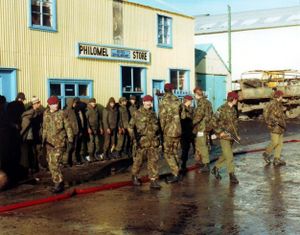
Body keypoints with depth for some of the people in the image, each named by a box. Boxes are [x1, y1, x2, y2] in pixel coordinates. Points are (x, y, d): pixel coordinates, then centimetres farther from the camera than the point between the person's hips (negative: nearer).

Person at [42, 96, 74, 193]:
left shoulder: (61, 113, -6)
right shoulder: (46, 114, 7)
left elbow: (68, 127, -4)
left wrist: (70, 140, -8)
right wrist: (44, 139, 17)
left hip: (59, 143, -6)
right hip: (49, 143, 6)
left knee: (55, 163, -15)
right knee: (51, 164, 10)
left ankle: (59, 184, -8)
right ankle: (58, 182, 25)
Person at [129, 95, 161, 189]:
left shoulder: (153, 114, 13)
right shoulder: (137, 114, -2)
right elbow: (130, 126, -5)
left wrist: (157, 137, 19)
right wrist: (134, 137, -14)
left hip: (153, 142, 4)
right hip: (142, 141, -4)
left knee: (153, 161, -1)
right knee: (138, 160, 8)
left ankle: (153, 180, 1)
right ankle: (135, 177, 29)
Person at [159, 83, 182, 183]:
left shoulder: (164, 102, -12)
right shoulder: (177, 100, 4)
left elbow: (162, 118, -12)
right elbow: (180, 114, 7)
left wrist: (162, 130, -2)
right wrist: (176, 125, 15)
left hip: (169, 130, -6)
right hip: (178, 129, 6)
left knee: (168, 153, 1)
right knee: (175, 152, 15)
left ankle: (175, 174, -5)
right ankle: (176, 173, 19)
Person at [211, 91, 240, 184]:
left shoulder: (233, 109, 11)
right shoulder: (222, 109, -13)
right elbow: (213, 121, -16)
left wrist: (236, 134, 16)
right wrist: (220, 131, -18)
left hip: (231, 136, 8)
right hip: (224, 136, -8)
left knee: (225, 155, 16)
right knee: (229, 157, -7)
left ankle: (216, 169, 32)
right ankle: (232, 175, -1)